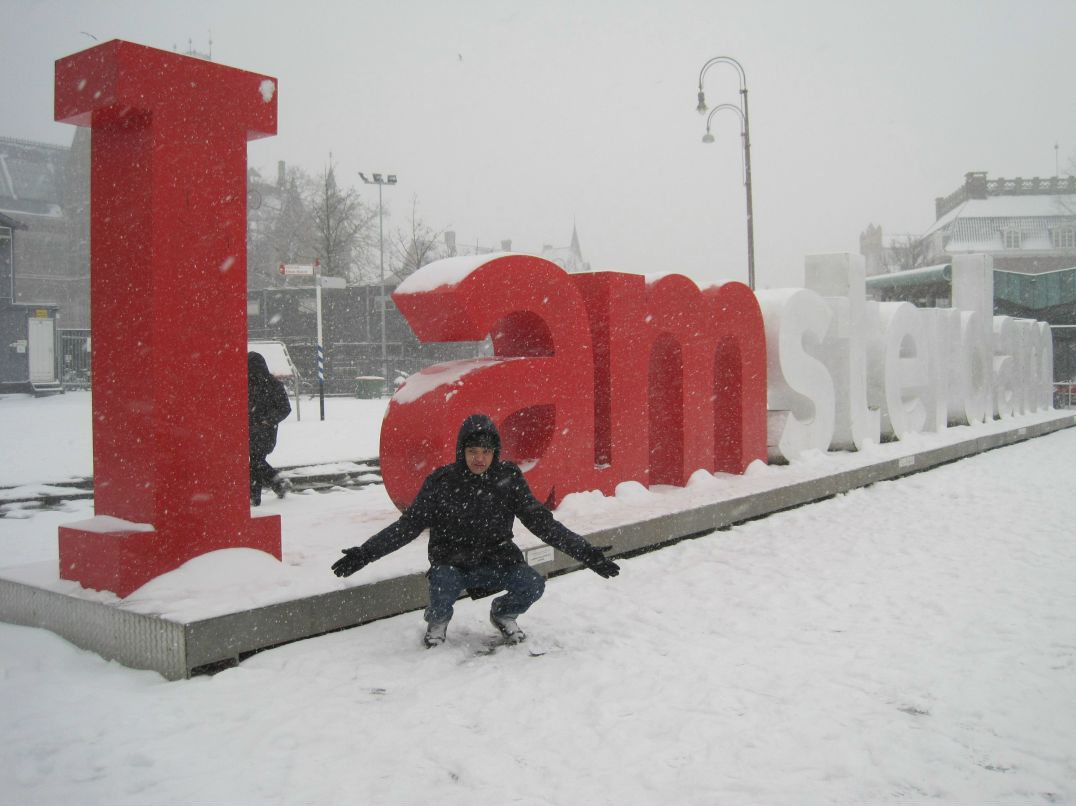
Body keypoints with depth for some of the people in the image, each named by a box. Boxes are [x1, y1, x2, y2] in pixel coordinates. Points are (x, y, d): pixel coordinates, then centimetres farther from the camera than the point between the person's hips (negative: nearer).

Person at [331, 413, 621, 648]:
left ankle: (503, 613, 13)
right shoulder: (441, 482, -9)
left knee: (532, 585, -24)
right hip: (450, 564, -1)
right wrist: (364, 554, -12)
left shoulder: (508, 478, -7)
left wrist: (587, 553, -9)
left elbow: (541, 521, -3)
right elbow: (408, 525, -4)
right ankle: (438, 619, 6)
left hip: (495, 561, 2)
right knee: (442, 586, -34)